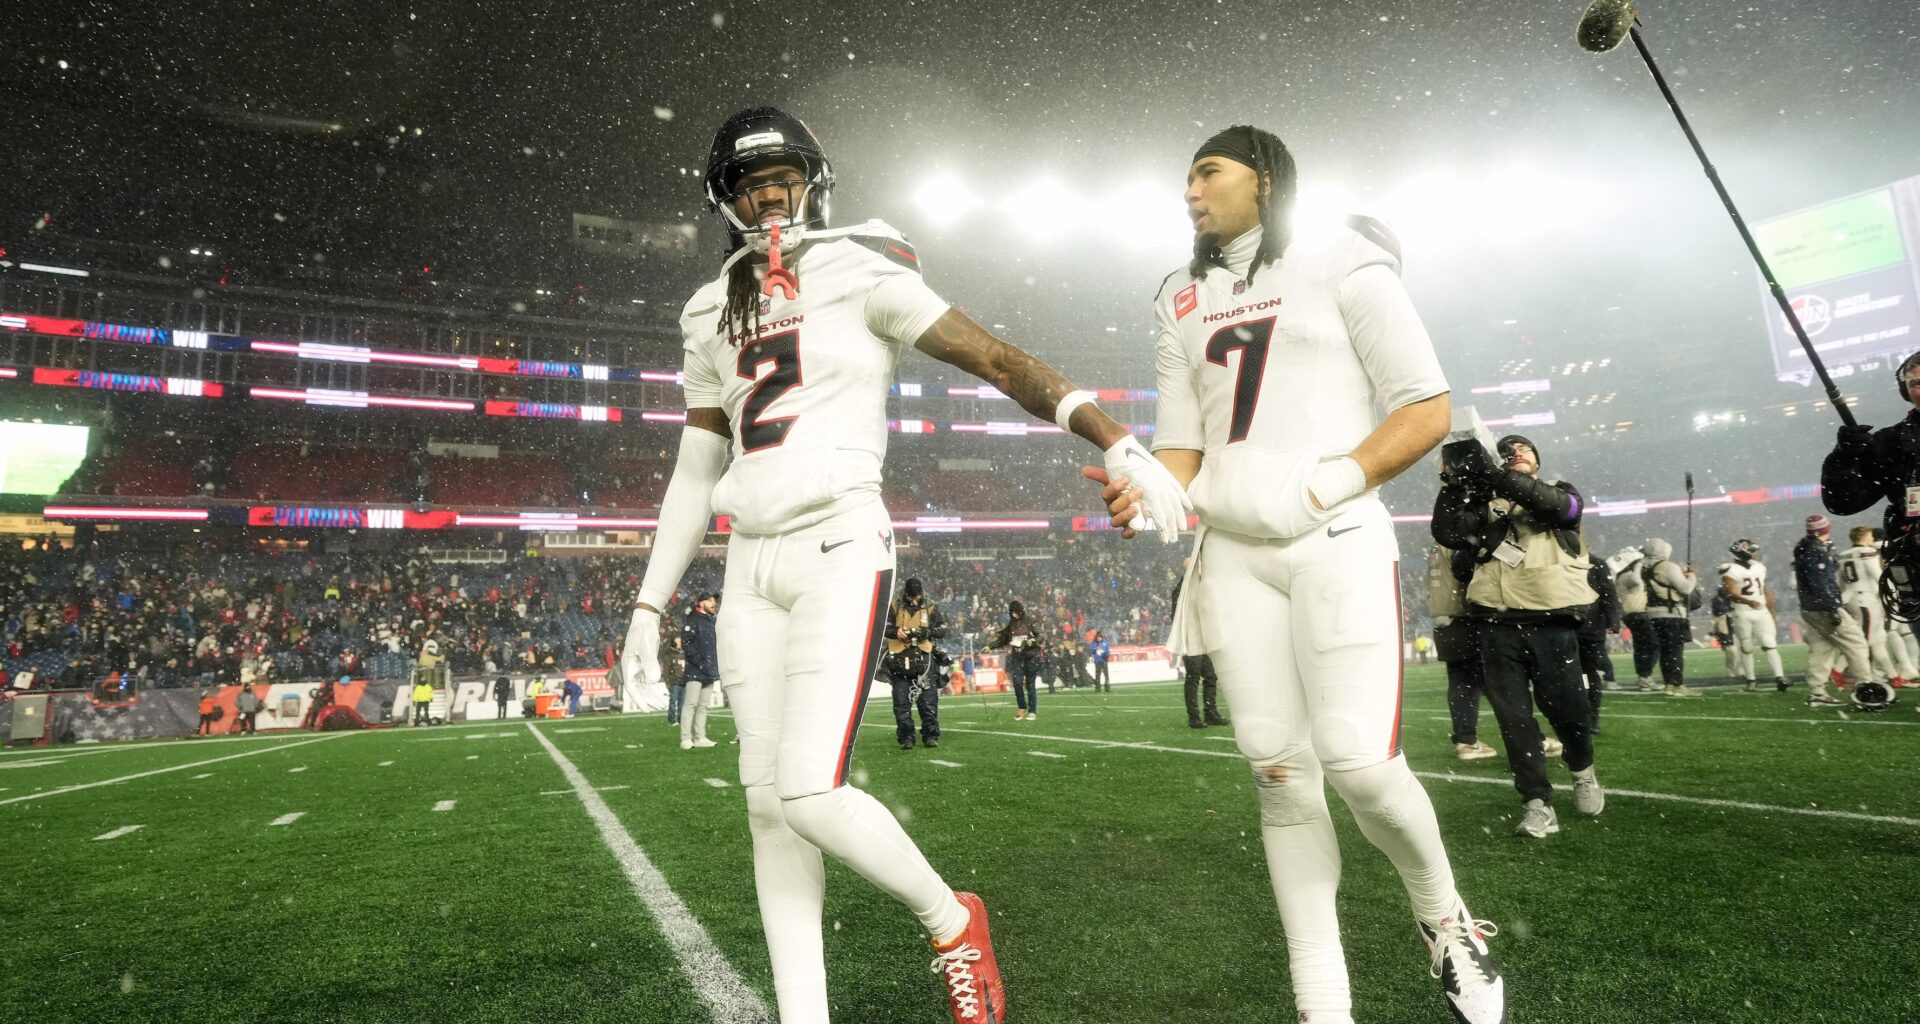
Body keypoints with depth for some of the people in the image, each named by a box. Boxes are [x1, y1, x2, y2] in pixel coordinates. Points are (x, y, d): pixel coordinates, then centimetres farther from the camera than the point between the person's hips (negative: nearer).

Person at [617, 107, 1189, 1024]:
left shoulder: (860, 275, 0)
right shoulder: (713, 316, 16)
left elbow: (997, 360, -7)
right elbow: (695, 473, 19)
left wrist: (1121, 446, -17)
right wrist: (650, 604, 18)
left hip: (839, 551, -6)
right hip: (752, 566, 6)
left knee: (810, 793, -14)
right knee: (768, 803, 6)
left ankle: (951, 919, 15)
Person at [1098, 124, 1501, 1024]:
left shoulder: (1341, 264, 4)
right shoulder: (1183, 303, 18)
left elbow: (1428, 410, 0)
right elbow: (1183, 446, 13)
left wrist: (1323, 485, -14)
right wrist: (1147, 492, -10)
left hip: (1334, 540, -4)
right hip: (1232, 553, 4)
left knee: (1359, 761, -13)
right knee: (1279, 771, 1)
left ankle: (1443, 916, 20)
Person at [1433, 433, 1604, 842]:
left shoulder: (1561, 490, 14)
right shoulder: (1486, 503, 18)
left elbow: (1556, 504, -12)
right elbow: (1447, 533, 3)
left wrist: (1493, 473, -26)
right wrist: (1455, 484, -11)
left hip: (1552, 623, -1)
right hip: (1500, 626, 1)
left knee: (1568, 709, 4)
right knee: (1514, 716, -2)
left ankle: (1583, 774, 34)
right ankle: (1539, 805, 3)